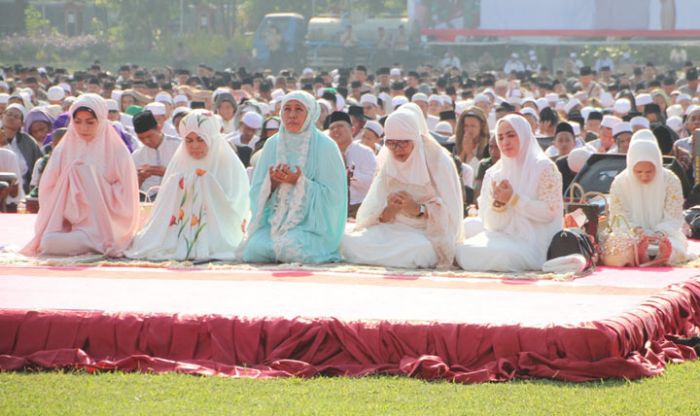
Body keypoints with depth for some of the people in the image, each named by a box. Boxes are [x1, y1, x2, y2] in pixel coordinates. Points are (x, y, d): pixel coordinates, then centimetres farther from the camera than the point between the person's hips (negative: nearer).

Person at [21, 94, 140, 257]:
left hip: (103, 225, -3)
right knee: (48, 242, -30)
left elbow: (124, 200, -2)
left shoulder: (117, 152, 1)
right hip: (67, 223, 4)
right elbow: (46, 191, 8)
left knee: (57, 244, -32)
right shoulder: (63, 151, 10)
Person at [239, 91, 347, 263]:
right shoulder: (273, 144, 7)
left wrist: (300, 182, -20)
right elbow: (257, 191, 8)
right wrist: (271, 182, -14)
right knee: (254, 249, -24)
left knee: (291, 249, -31)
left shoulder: (325, 146, -6)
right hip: (274, 221, 3)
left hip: (312, 222, -3)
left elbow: (332, 195, -9)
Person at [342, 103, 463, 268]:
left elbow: (449, 212, -8)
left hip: (429, 234, -4)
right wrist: (388, 210, -18)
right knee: (349, 242, -23)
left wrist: (418, 209, -24)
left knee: (420, 249, -40)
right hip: (393, 229, 4)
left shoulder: (438, 160, -6)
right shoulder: (388, 164, 7)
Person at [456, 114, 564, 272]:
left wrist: (513, 199, -18)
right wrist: (498, 203, -16)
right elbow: (491, 224, 6)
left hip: (533, 242, -6)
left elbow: (550, 213, -13)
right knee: (463, 249, -10)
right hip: (504, 238, 6)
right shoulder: (494, 174, 10)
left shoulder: (544, 168, -4)